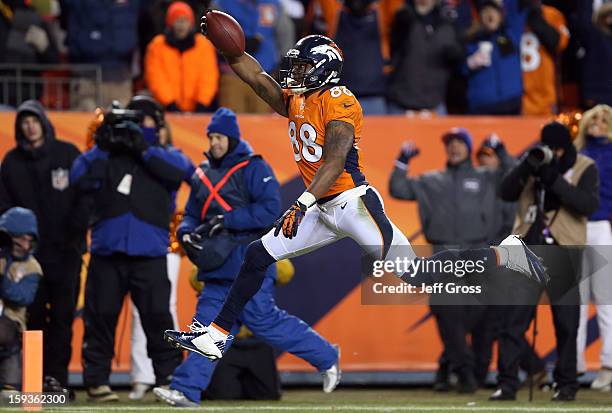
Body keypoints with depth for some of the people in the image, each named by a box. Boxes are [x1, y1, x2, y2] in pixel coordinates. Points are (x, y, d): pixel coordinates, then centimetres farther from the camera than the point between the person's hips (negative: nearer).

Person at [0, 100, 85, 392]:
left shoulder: (66, 154, 3)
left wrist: (77, 230, -9)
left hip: (65, 250, -2)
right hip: (30, 252, 2)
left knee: (63, 315, -4)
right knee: (34, 315, 1)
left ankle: (58, 376, -2)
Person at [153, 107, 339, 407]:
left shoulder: (253, 169, -5)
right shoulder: (202, 176, 18)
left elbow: (270, 211, -15)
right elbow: (192, 214, 24)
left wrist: (226, 220, -18)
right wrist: (186, 232, 0)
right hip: (218, 266, 7)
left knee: (262, 320, -11)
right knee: (208, 324, -1)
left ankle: (325, 356, 4)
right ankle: (187, 390, -7)